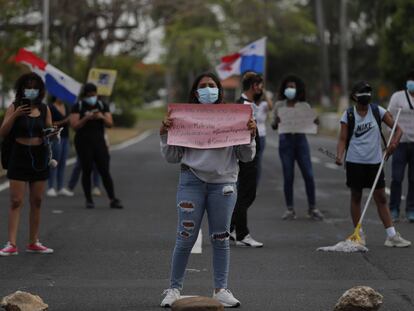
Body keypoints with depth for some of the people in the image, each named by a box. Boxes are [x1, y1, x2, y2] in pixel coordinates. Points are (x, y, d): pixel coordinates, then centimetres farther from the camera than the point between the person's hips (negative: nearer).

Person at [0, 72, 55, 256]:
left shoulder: (44, 109, 7)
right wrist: (15, 116, -19)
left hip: (39, 158, 4)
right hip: (19, 158, -4)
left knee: (37, 202, 8)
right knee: (16, 201, -8)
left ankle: (33, 242, 16)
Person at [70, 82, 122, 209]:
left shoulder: (102, 106, 10)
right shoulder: (78, 107, 1)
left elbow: (110, 124, 4)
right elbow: (74, 126, -8)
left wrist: (102, 117, -15)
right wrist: (86, 118, -21)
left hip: (99, 142, 2)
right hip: (84, 142, -2)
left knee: (105, 171, -4)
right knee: (86, 171, -1)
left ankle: (113, 200, -6)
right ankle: (89, 200, 6)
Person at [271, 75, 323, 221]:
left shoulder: (304, 106, 8)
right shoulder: (279, 105, 7)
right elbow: (274, 126, 7)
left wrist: (314, 122, -13)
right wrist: (276, 123, -16)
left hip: (301, 140, 0)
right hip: (285, 141, 0)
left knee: (309, 175, -4)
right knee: (288, 177, -1)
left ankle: (312, 208, 5)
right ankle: (290, 209, 6)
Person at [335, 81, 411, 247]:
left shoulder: (378, 111, 2)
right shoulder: (348, 115, -2)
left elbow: (397, 129, 1)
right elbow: (343, 139, -3)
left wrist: (394, 142, -19)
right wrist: (339, 156, -20)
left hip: (375, 161, 1)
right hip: (355, 162, -1)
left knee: (381, 198, 3)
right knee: (356, 197, 6)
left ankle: (392, 235, 3)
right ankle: (359, 235, 15)